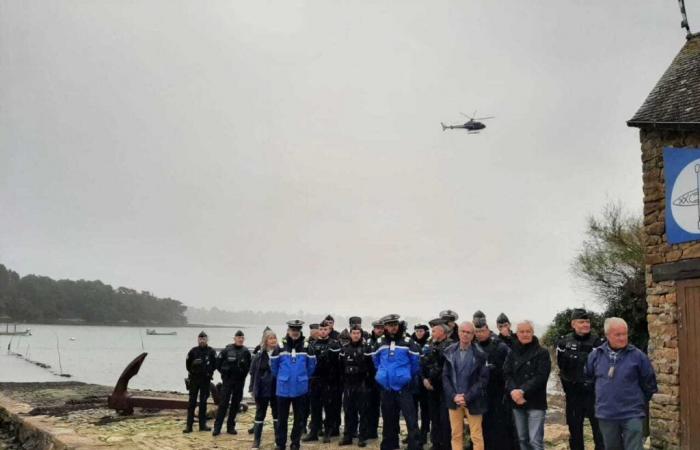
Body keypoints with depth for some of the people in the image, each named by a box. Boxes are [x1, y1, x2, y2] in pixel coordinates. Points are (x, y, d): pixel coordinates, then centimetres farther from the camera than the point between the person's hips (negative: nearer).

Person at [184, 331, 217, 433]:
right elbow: (188, 363, 7)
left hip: (206, 380, 0)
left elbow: (215, 364, 2)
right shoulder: (193, 351, -1)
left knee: (203, 402, 7)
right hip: (193, 379, 0)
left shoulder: (211, 351, -2)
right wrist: (192, 372, 3)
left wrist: (209, 373, -2)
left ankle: (202, 424, 13)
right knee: (192, 402, 2)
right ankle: (189, 425, 4)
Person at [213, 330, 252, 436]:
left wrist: (243, 374, 3)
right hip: (227, 380, -3)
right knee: (223, 404, -4)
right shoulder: (227, 350, -7)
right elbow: (218, 363, -2)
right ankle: (217, 427, 0)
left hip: (240, 381, 3)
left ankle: (231, 426, 17)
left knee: (235, 404, 8)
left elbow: (249, 366, 11)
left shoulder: (246, 352, 1)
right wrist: (224, 373, 2)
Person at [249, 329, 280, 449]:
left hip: (276, 389, 0)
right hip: (262, 389, 0)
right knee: (260, 414, 8)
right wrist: (252, 389, -1)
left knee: (277, 414, 10)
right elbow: (253, 373, 3)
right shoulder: (259, 355, 0)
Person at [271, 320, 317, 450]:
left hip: (300, 389, 1)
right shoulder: (280, 347, -6)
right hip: (283, 389, 0)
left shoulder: (306, 347, -5)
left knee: (299, 418, 9)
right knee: (282, 418, 7)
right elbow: (274, 366, 7)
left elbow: (311, 366, 6)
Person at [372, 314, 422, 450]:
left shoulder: (407, 342, -7)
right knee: (388, 419, 14)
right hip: (386, 387, 4)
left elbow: (415, 362, 1)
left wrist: (408, 376, 8)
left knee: (411, 419, -8)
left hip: (403, 387, -3)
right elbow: (375, 360, 20)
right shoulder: (380, 343, 3)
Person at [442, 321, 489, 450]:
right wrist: (454, 396, -9)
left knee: (476, 436, 4)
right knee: (456, 435, 10)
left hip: (473, 401, -3)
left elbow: (483, 379, -8)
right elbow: (445, 376, 3)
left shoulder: (479, 354, -6)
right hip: (454, 400, 3)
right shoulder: (449, 352, 4)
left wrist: (467, 397, -14)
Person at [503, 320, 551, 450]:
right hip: (517, 402, 5)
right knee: (522, 438, 13)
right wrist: (513, 391, -17)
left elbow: (541, 376, -13)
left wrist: (523, 391, -20)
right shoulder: (512, 353, 10)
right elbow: (506, 374, 1)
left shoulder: (542, 352, -3)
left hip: (535, 402, -5)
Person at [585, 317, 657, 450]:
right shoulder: (596, 355, 1)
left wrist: (640, 402, 14)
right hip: (606, 414, 3)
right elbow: (588, 378, 16)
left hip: (632, 415, -2)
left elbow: (649, 383, 6)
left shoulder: (637, 355, -5)